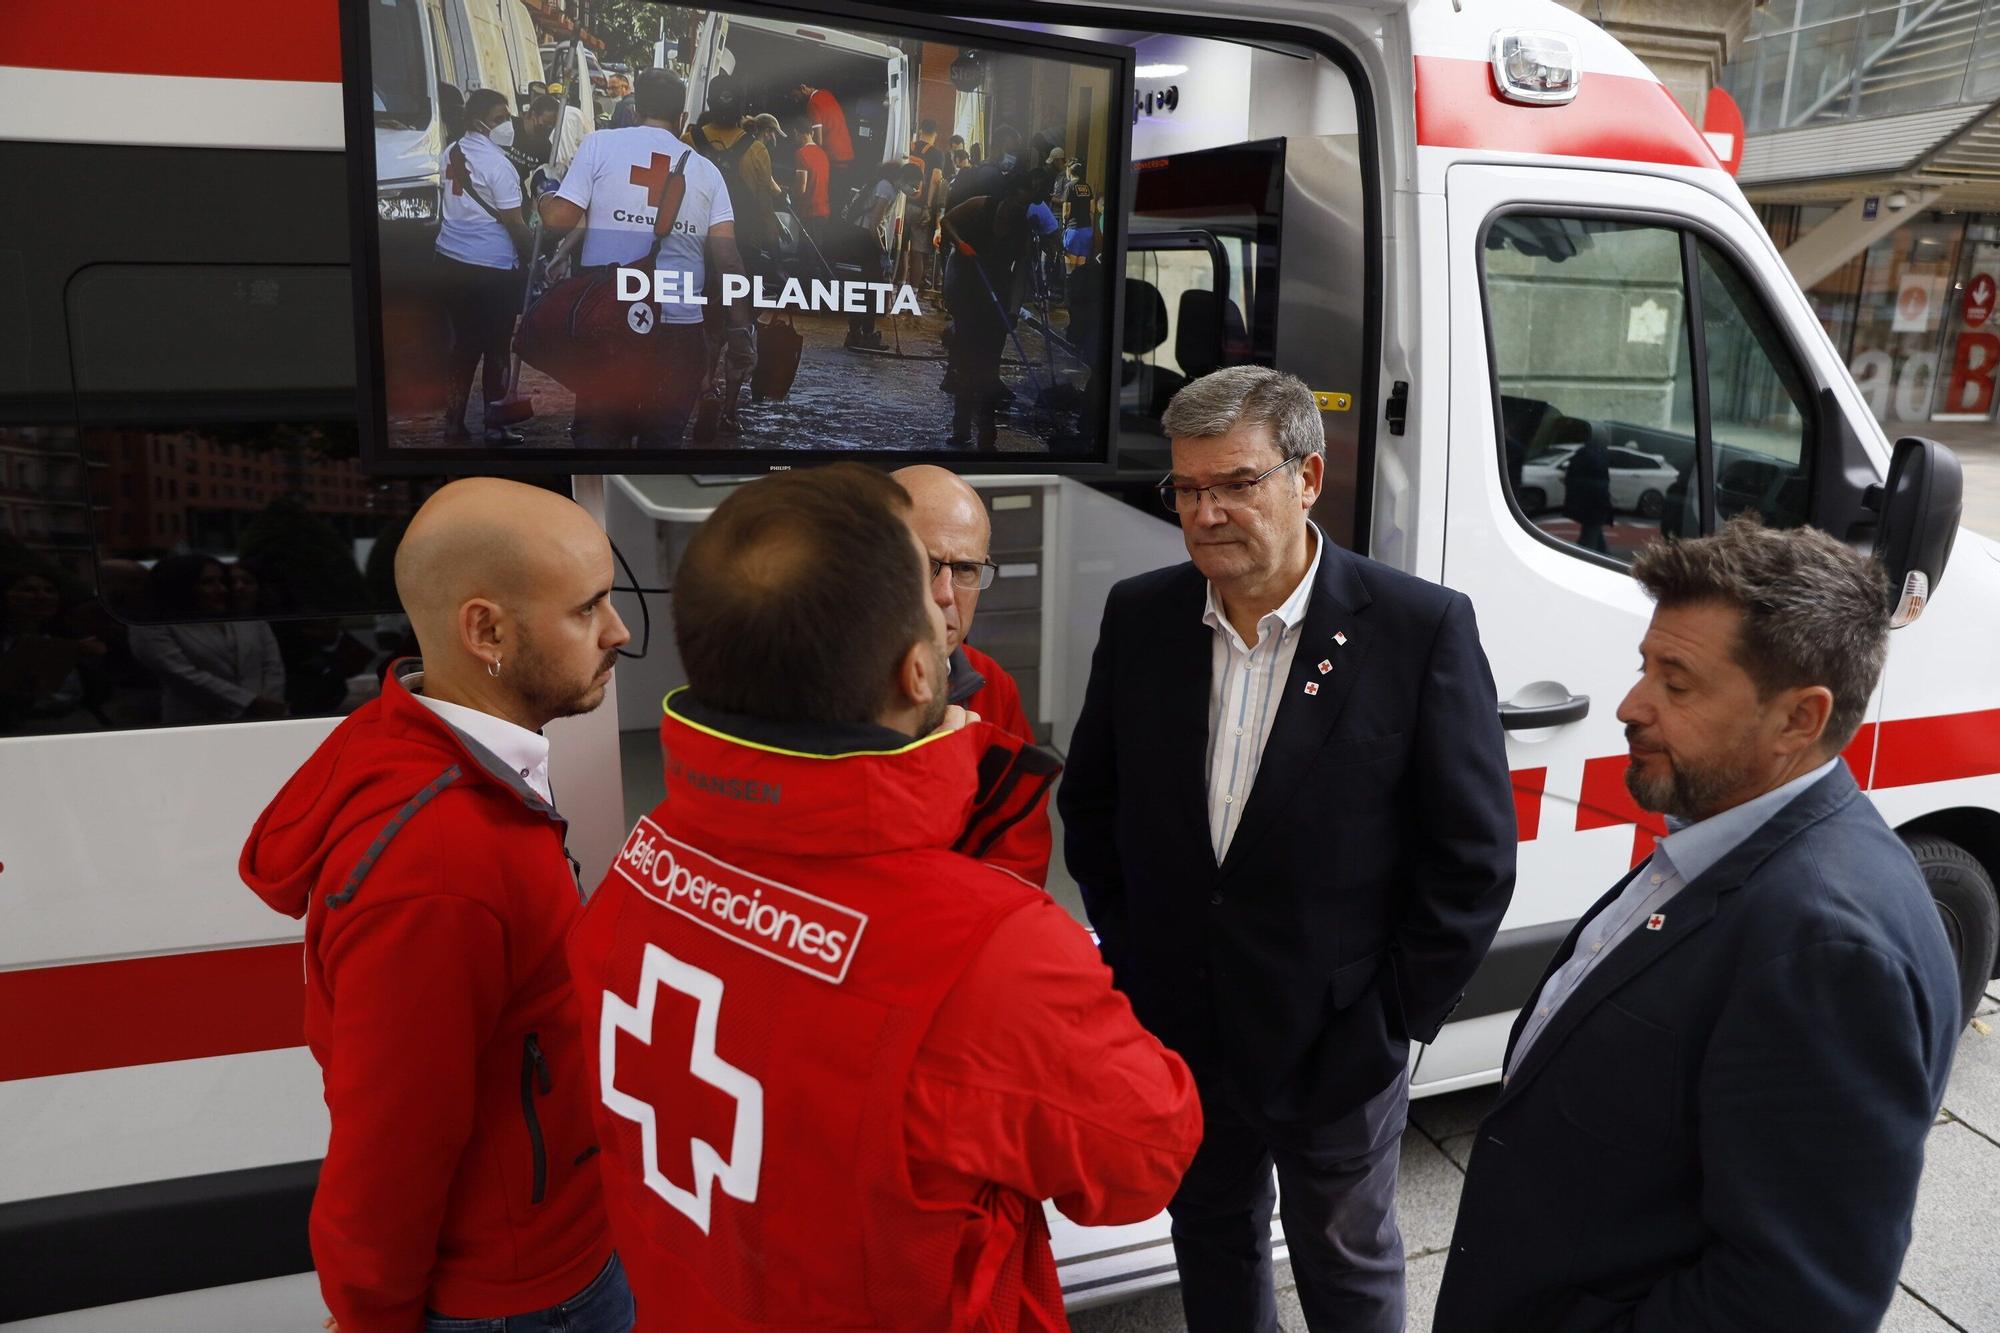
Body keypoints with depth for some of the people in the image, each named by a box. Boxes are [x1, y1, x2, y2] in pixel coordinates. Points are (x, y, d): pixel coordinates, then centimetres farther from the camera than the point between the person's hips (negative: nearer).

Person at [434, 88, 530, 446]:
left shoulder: (451, 153, 11)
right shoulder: (496, 162, -13)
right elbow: (514, 221, -13)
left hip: (451, 261, 7)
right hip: (491, 267, -7)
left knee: (463, 343, 14)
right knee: (497, 347, 3)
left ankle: (454, 423, 15)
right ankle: (494, 426, 8)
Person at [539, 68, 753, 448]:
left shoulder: (601, 144, 4)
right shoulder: (705, 169, 10)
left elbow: (559, 218, -2)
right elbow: (727, 256, 1)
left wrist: (544, 199, 21)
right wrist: (740, 331, 3)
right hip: (680, 327, 1)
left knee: (597, 434, 6)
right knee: (663, 437, 8)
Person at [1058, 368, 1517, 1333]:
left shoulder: (1421, 628, -16)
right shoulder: (1139, 615, -5)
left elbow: (1473, 860, -11)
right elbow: (1090, 803, 7)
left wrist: (1392, 1019, -11)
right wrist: (1132, 958, 2)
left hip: (1338, 1045, -3)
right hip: (1181, 1028, 4)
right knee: (1213, 1238, 25)